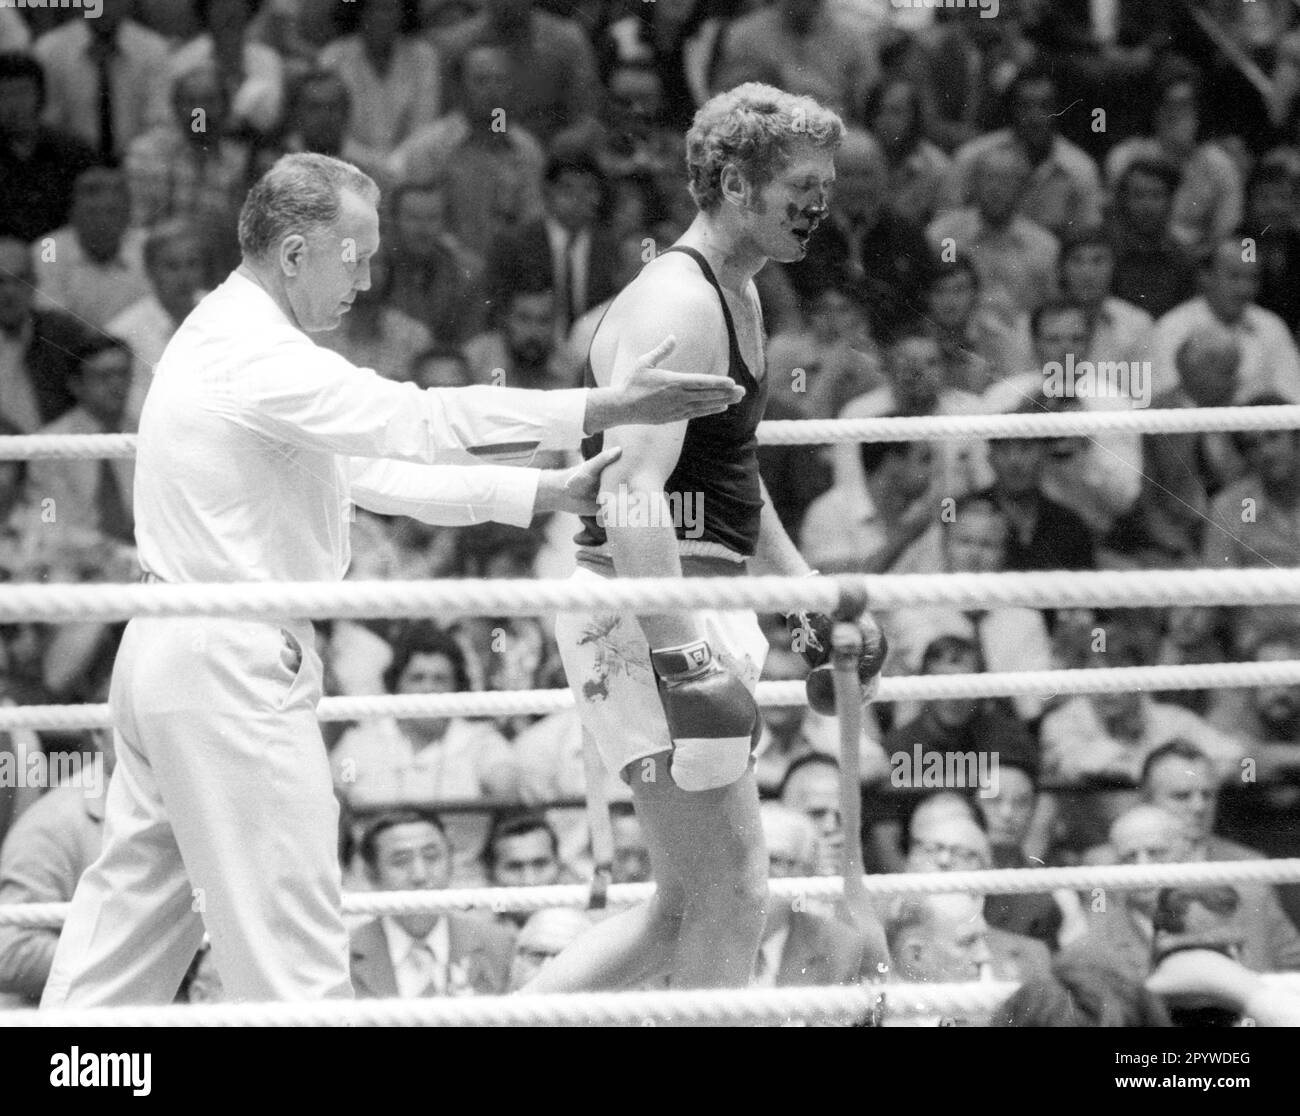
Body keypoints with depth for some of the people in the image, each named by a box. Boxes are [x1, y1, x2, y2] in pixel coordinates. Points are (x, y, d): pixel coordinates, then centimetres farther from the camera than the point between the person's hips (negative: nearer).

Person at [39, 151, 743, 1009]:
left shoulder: (228, 342, 17)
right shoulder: (257, 353, -17)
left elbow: (379, 471, 17)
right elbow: (423, 423, -24)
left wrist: (552, 493, 11)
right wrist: (608, 409, -25)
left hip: (177, 653, 10)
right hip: (231, 661, -10)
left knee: (142, 893, 13)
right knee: (285, 916, -7)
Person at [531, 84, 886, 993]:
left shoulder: (738, 295, 16)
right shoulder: (678, 305, -16)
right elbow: (633, 495, -27)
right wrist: (683, 659, -33)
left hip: (694, 606, 10)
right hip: (647, 615, -10)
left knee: (691, 903, 14)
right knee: (732, 893, -7)